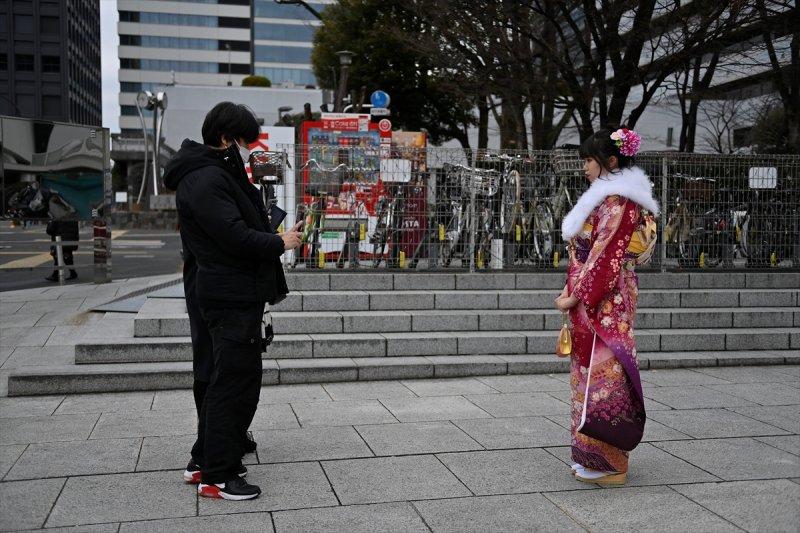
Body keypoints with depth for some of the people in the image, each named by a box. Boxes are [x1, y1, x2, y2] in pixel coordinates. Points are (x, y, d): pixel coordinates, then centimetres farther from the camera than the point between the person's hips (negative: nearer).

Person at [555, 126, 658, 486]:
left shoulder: (617, 202, -15)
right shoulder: (607, 198, 16)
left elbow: (605, 257, -19)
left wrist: (575, 297, -15)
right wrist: (573, 292, 11)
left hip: (605, 301, -10)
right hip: (594, 301, 10)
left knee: (602, 375, -4)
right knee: (592, 373, 13)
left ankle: (609, 464, 5)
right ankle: (592, 456, 22)